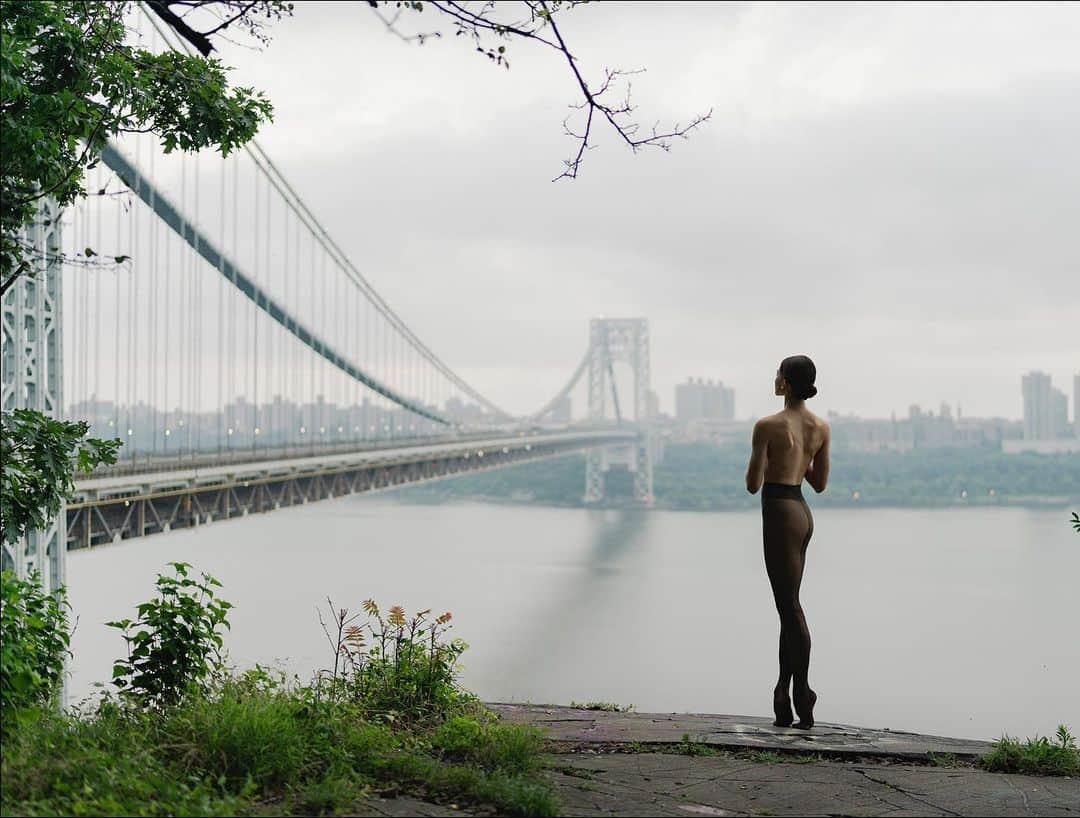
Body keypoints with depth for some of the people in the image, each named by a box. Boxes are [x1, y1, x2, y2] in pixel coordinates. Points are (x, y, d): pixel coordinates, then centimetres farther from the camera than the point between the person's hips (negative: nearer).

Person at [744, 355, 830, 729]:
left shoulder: (768, 426, -14)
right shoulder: (821, 428, 6)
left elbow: (753, 484, -11)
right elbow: (820, 484, 13)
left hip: (780, 513, -8)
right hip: (803, 512, 8)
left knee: (790, 607, -4)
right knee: (788, 604, 13)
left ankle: (802, 697, -2)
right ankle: (784, 696, 18)